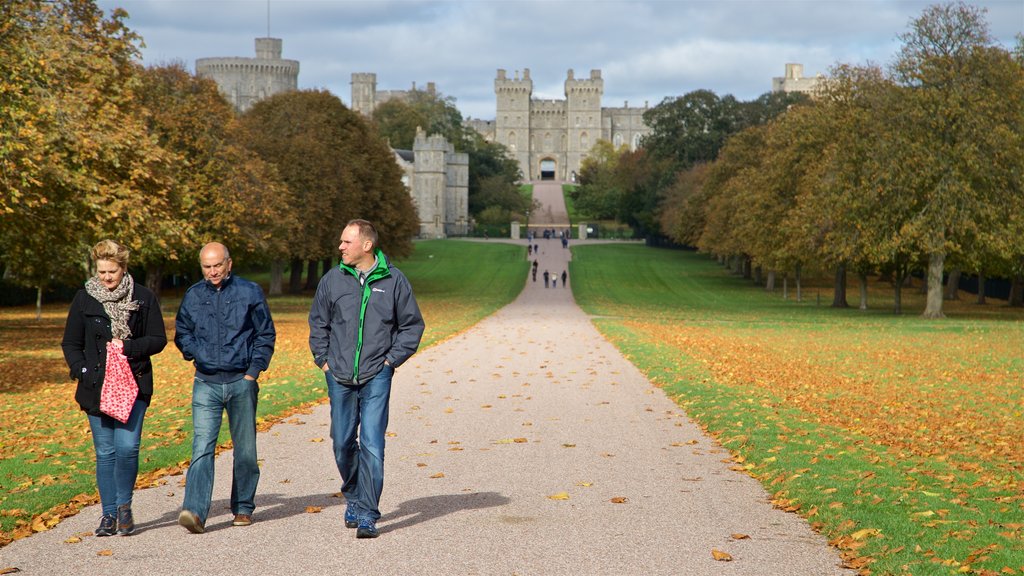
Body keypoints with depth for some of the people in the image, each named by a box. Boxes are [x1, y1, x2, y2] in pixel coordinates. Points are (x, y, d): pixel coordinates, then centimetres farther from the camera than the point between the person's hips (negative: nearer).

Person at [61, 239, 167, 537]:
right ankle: (109, 513, 14)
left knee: (127, 446, -13)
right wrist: (82, 371, -5)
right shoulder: (84, 299, 6)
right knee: (105, 452, 3)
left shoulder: (143, 298, 3)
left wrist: (127, 347, -11)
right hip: (97, 386, 1)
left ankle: (124, 505, 9)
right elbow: (70, 343, 11)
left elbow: (158, 340, 4)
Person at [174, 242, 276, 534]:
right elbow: (181, 332, 19)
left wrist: (253, 371, -3)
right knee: (202, 447, -13)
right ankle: (195, 510, -22)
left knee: (245, 449, 8)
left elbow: (266, 334, 4)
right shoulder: (193, 296, 7)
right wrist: (195, 354, 2)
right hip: (206, 384, 1)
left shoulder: (250, 292, 1)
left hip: (242, 382, -1)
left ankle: (243, 508, 22)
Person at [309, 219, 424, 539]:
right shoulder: (332, 279, 3)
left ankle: (367, 515, -4)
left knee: (372, 446, -9)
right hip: (339, 377, 3)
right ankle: (353, 495, 35)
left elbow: (412, 324, 7)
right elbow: (318, 323, 16)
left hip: (376, 377, -3)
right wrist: (324, 359, 7)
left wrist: (392, 359, 0)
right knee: (343, 443, 11)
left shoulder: (394, 280, -2)